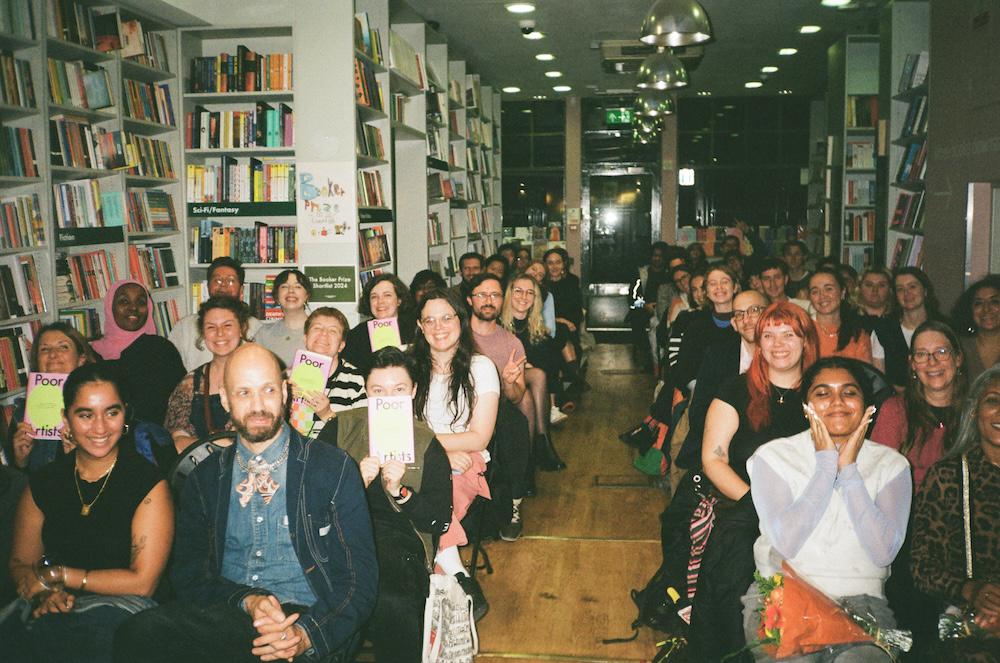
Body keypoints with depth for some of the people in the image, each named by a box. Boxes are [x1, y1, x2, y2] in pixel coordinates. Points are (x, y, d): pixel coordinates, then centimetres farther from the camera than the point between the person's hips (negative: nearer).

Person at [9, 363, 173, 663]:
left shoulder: (148, 483, -5)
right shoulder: (43, 483, 9)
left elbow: (142, 581, -8)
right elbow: (21, 563, 13)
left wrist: (58, 575, -5)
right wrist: (45, 593, -10)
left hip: (119, 608, -3)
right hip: (55, 612, 3)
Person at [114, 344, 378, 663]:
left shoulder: (334, 468, 2)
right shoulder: (204, 478, 12)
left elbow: (360, 576, -1)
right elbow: (188, 573, 9)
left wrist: (307, 635, -18)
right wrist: (247, 601, -11)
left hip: (306, 620, -3)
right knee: (135, 635, -25)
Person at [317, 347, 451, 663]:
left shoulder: (427, 446, 12)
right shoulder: (340, 429, 14)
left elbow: (441, 522, 5)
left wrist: (399, 492, -9)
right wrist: (355, 482, -10)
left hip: (397, 540, 0)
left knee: (393, 604, -33)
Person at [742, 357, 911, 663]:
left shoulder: (891, 463, 8)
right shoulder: (773, 456, 3)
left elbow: (884, 553, -7)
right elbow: (786, 543, -13)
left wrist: (848, 469, -8)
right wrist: (826, 464, -9)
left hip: (860, 600, 1)